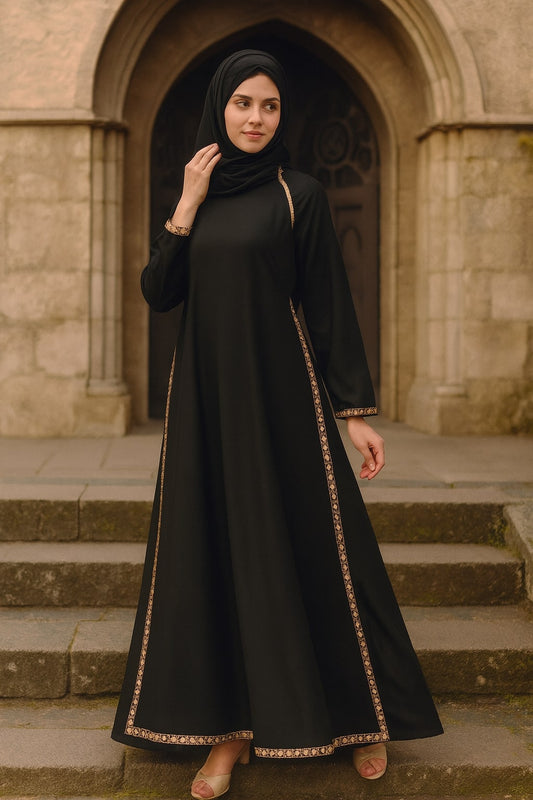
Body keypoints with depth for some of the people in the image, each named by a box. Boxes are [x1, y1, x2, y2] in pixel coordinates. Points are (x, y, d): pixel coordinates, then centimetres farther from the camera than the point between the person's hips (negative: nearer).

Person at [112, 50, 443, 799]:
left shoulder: (299, 195, -2)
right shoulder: (196, 196, 11)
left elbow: (331, 305, -4)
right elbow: (158, 293, 4)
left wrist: (356, 411, -9)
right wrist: (187, 205, -4)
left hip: (280, 392, -4)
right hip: (205, 394, 4)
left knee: (314, 547, 1)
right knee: (216, 551, 4)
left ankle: (367, 711, 19)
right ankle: (231, 724, 14)